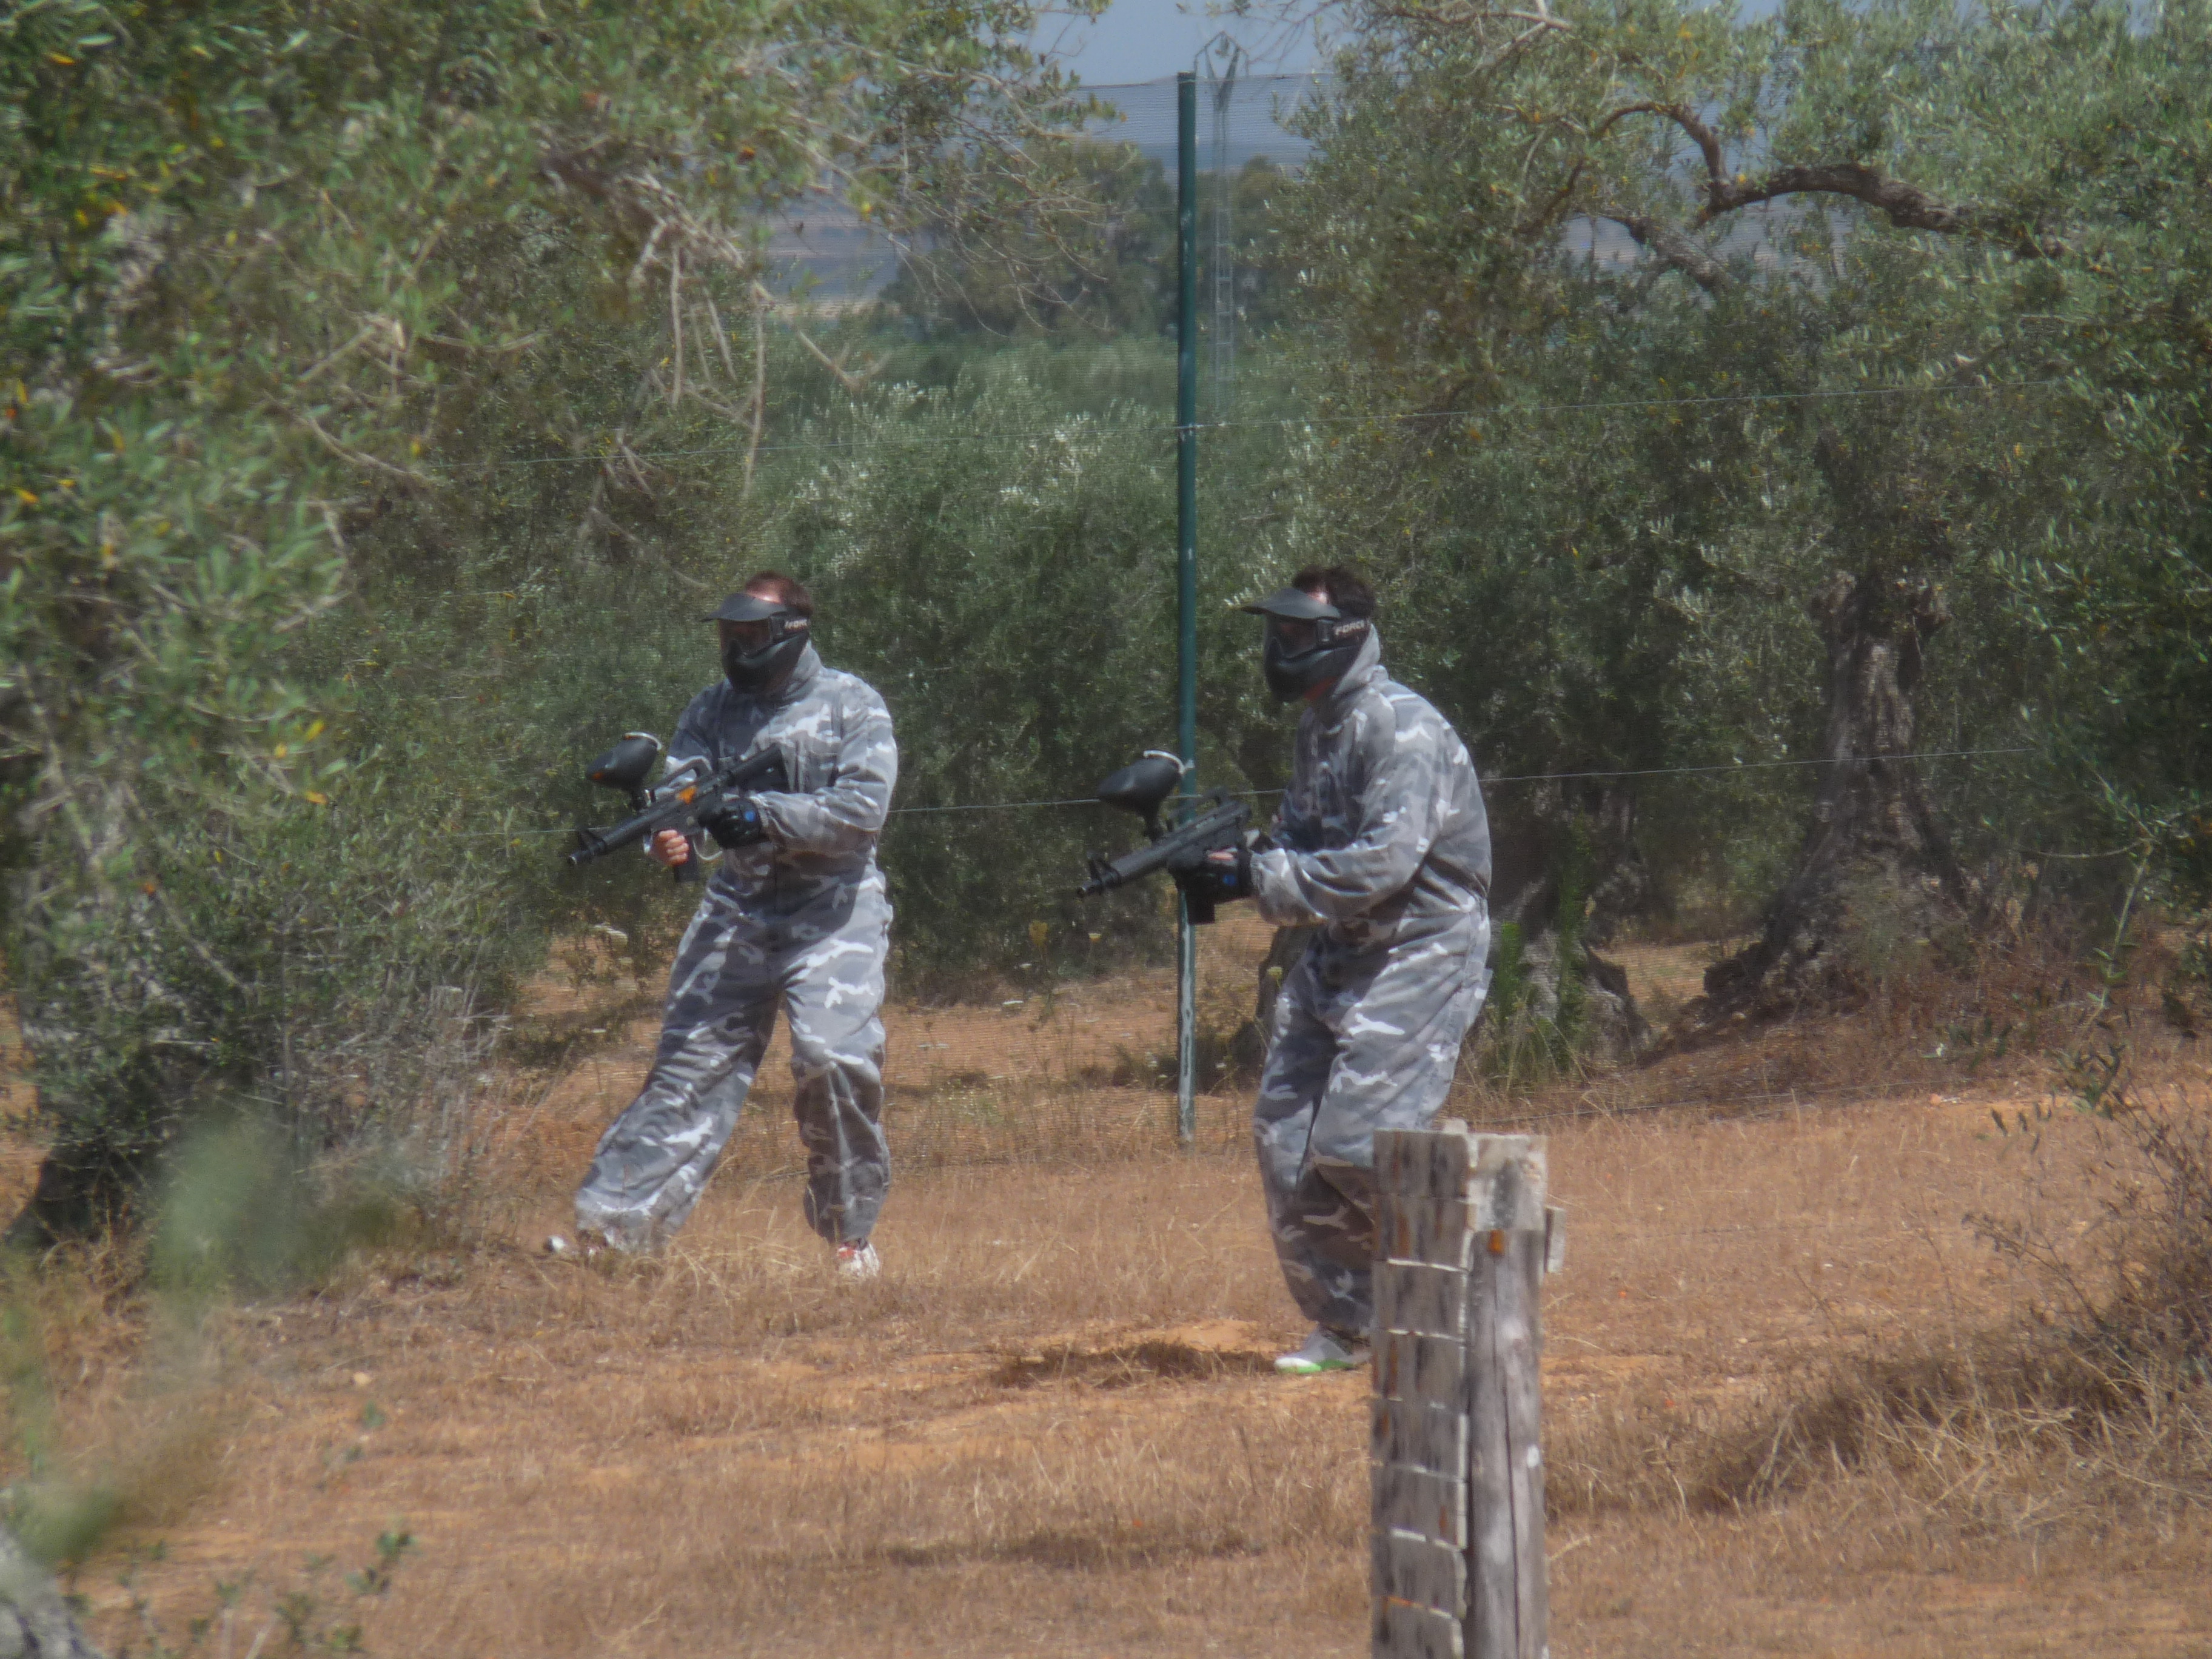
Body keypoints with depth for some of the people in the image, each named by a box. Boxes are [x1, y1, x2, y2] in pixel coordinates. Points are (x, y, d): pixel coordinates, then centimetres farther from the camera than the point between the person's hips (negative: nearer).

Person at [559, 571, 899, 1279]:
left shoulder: (852, 707, -1)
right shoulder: (713, 709, 11)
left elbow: (862, 809, -12)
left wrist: (763, 815, -21)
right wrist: (671, 835, -25)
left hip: (832, 910, -3)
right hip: (737, 908, 4)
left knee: (837, 1059, -18)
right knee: (690, 1062, -1)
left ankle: (852, 1234, -3)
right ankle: (611, 1223, -3)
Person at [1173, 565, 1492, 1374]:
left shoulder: (1401, 731, -19)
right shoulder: (1317, 728, 12)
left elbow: (1382, 864, -27)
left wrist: (1255, 877, -23)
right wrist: (1227, 865, -2)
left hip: (1420, 955, -9)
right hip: (1337, 956, 9)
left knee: (1357, 1144, -17)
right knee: (1285, 1139, 2)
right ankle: (1342, 1328, 11)